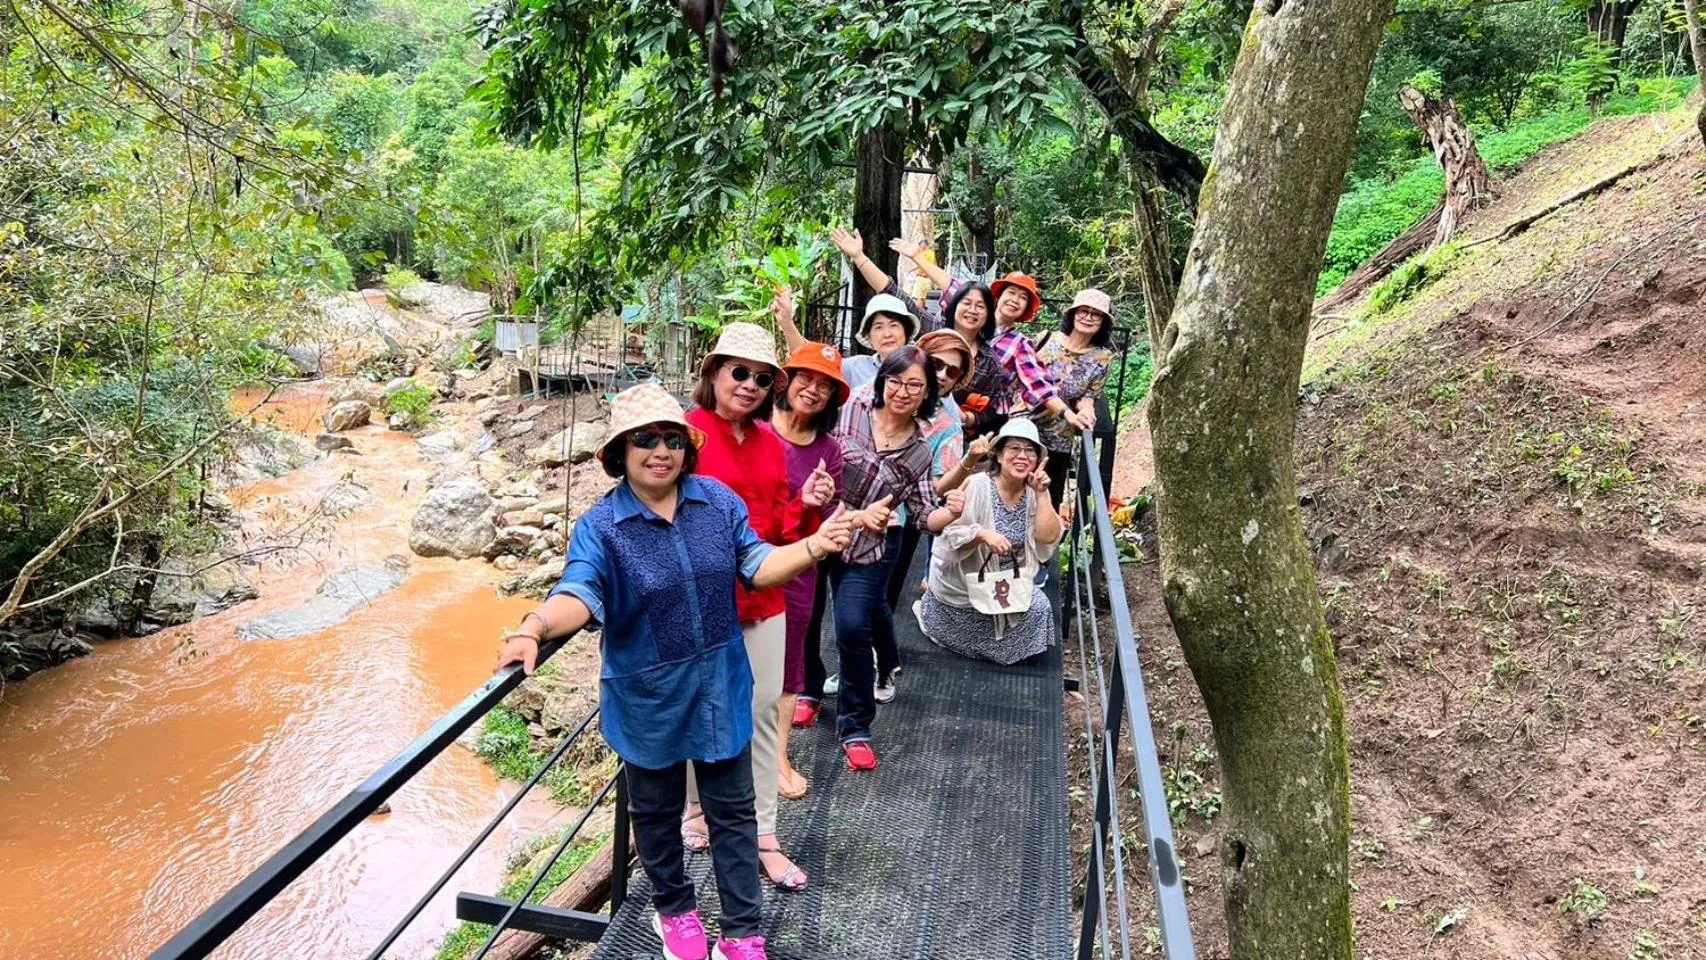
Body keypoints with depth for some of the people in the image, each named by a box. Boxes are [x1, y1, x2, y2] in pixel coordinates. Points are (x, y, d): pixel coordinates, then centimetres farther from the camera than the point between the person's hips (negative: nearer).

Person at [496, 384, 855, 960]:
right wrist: (534, 628, -48)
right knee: (657, 810, 19)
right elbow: (579, 595, -28)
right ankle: (674, 909, 45)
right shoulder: (600, 527, -15)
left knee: (732, 811, 12)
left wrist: (813, 547, -17)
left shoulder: (718, 500, -5)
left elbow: (756, 566, -1)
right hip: (649, 697, -2)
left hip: (720, 687, 2)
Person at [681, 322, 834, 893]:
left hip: (762, 598, 6)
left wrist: (807, 506, -8)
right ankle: (695, 818, 32)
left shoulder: (768, 443, 8)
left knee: (764, 710, 8)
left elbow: (781, 530, 10)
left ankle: (764, 836, 19)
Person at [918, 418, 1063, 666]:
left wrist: (1041, 495, -21)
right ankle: (929, 609, 25)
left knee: (1038, 608, -8)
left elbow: (1048, 540, -15)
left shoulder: (1033, 493, -6)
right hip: (962, 581, -5)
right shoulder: (977, 486, -21)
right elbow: (950, 535, -23)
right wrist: (983, 534, -40)